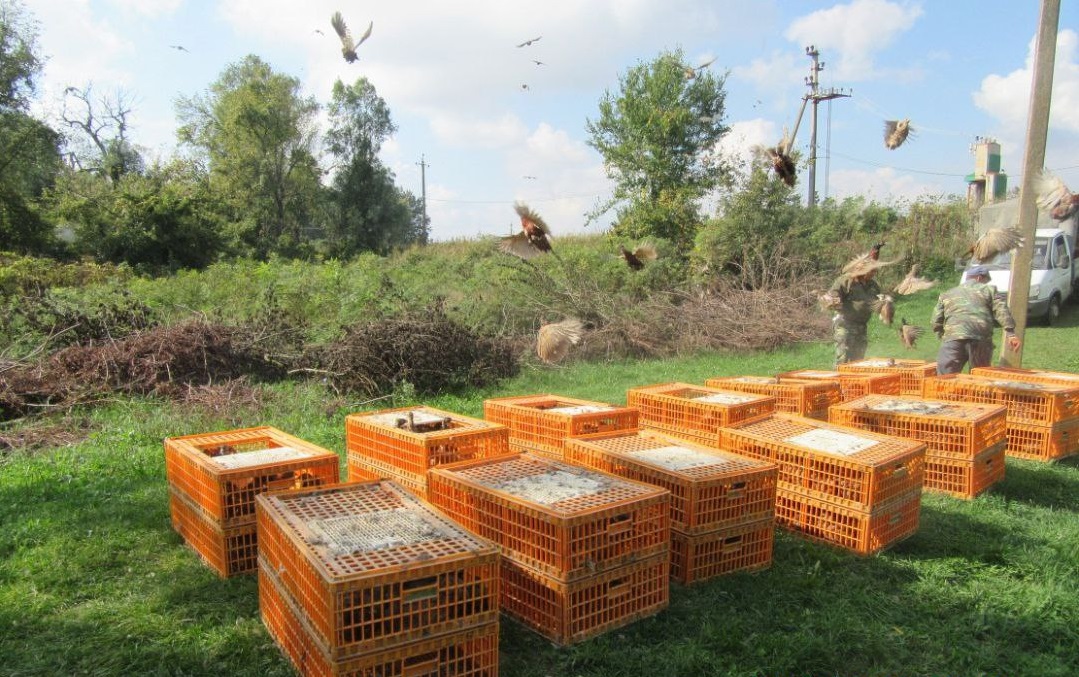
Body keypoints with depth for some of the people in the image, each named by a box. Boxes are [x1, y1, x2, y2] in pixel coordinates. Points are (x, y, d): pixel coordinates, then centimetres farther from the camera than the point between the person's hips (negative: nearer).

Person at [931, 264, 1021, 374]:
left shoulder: (947, 294, 25)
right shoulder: (989, 290, 20)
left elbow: (936, 321, 18)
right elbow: (1002, 311, 4)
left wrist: (943, 335, 29)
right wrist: (1011, 333, -2)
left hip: (953, 338, 0)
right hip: (981, 339, 0)